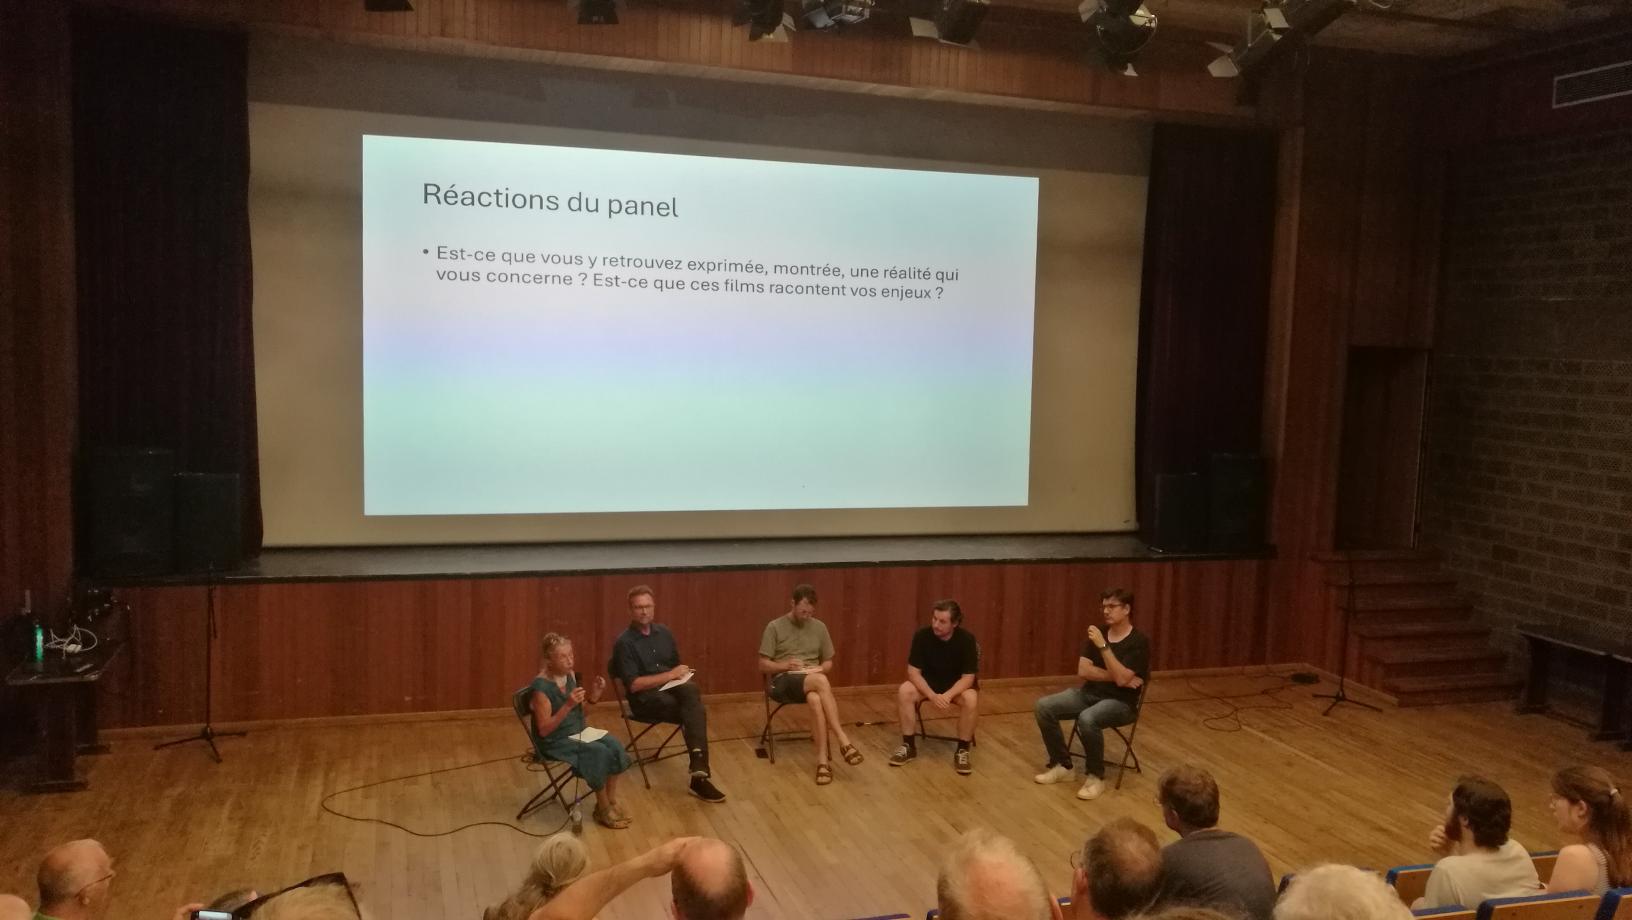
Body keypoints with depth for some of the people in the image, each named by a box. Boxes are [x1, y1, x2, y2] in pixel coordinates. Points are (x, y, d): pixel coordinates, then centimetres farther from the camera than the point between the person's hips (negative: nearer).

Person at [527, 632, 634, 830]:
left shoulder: (569, 674, 1)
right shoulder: (541, 686, -22)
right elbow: (544, 730, -22)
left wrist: (593, 695, -6)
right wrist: (568, 705, -32)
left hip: (578, 731, 7)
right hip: (554, 741, -7)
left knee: (615, 747, -16)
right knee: (599, 752, -26)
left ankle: (610, 801, -2)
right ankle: (603, 809, -9)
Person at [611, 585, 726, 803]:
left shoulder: (664, 633, 12)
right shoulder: (624, 643, -8)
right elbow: (633, 685, -16)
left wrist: (682, 674, -1)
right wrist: (670, 675, -14)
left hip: (672, 689, 5)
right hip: (645, 699, -5)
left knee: (690, 689, -33)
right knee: (695, 711, -29)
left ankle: (698, 769, -41)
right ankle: (700, 774, -27)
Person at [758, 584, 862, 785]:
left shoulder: (819, 627, 12)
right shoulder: (775, 627, 1)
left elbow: (829, 663, 19)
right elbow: (763, 665, 1)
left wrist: (820, 669, -4)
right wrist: (785, 665, -17)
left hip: (813, 680, 3)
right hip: (784, 682, -3)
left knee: (815, 700, -37)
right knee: (821, 682, -36)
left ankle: (822, 761, -39)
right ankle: (843, 741, -39)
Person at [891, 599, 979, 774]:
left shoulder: (966, 639, -20)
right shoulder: (922, 636, -17)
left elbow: (968, 677, -19)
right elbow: (913, 671, -17)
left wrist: (947, 696, -36)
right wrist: (933, 696, -32)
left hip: (956, 686, -2)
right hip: (928, 683, 2)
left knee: (971, 698, -34)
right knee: (904, 691, -28)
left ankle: (962, 751, -16)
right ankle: (908, 746, -13)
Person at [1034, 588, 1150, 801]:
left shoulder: (1139, 642, -13)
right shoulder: (1097, 634, 6)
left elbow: (1121, 679, -23)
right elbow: (1083, 671, -2)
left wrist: (1103, 646, -28)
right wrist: (1115, 676, -14)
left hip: (1120, 702, -6)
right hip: (1089, 693, 7)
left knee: (1087, 718, -37)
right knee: (1044, 706, -14)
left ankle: (1095, 776, -16)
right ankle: (1061, 765, 1)